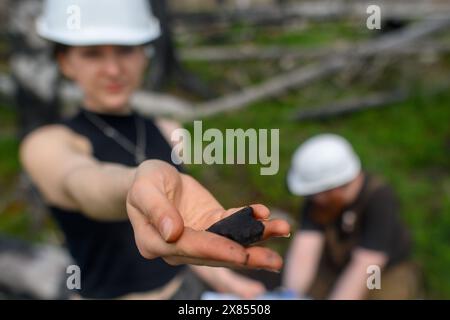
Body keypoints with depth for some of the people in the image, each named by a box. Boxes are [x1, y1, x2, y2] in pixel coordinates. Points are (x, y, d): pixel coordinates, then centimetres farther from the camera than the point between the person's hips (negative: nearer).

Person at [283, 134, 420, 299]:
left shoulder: (380, 199, -34)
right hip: (337, 268, 4)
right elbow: (304, 249, -31)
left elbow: (364, 268, -37)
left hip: (386, 275, -4)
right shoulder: (319, 192, -22)